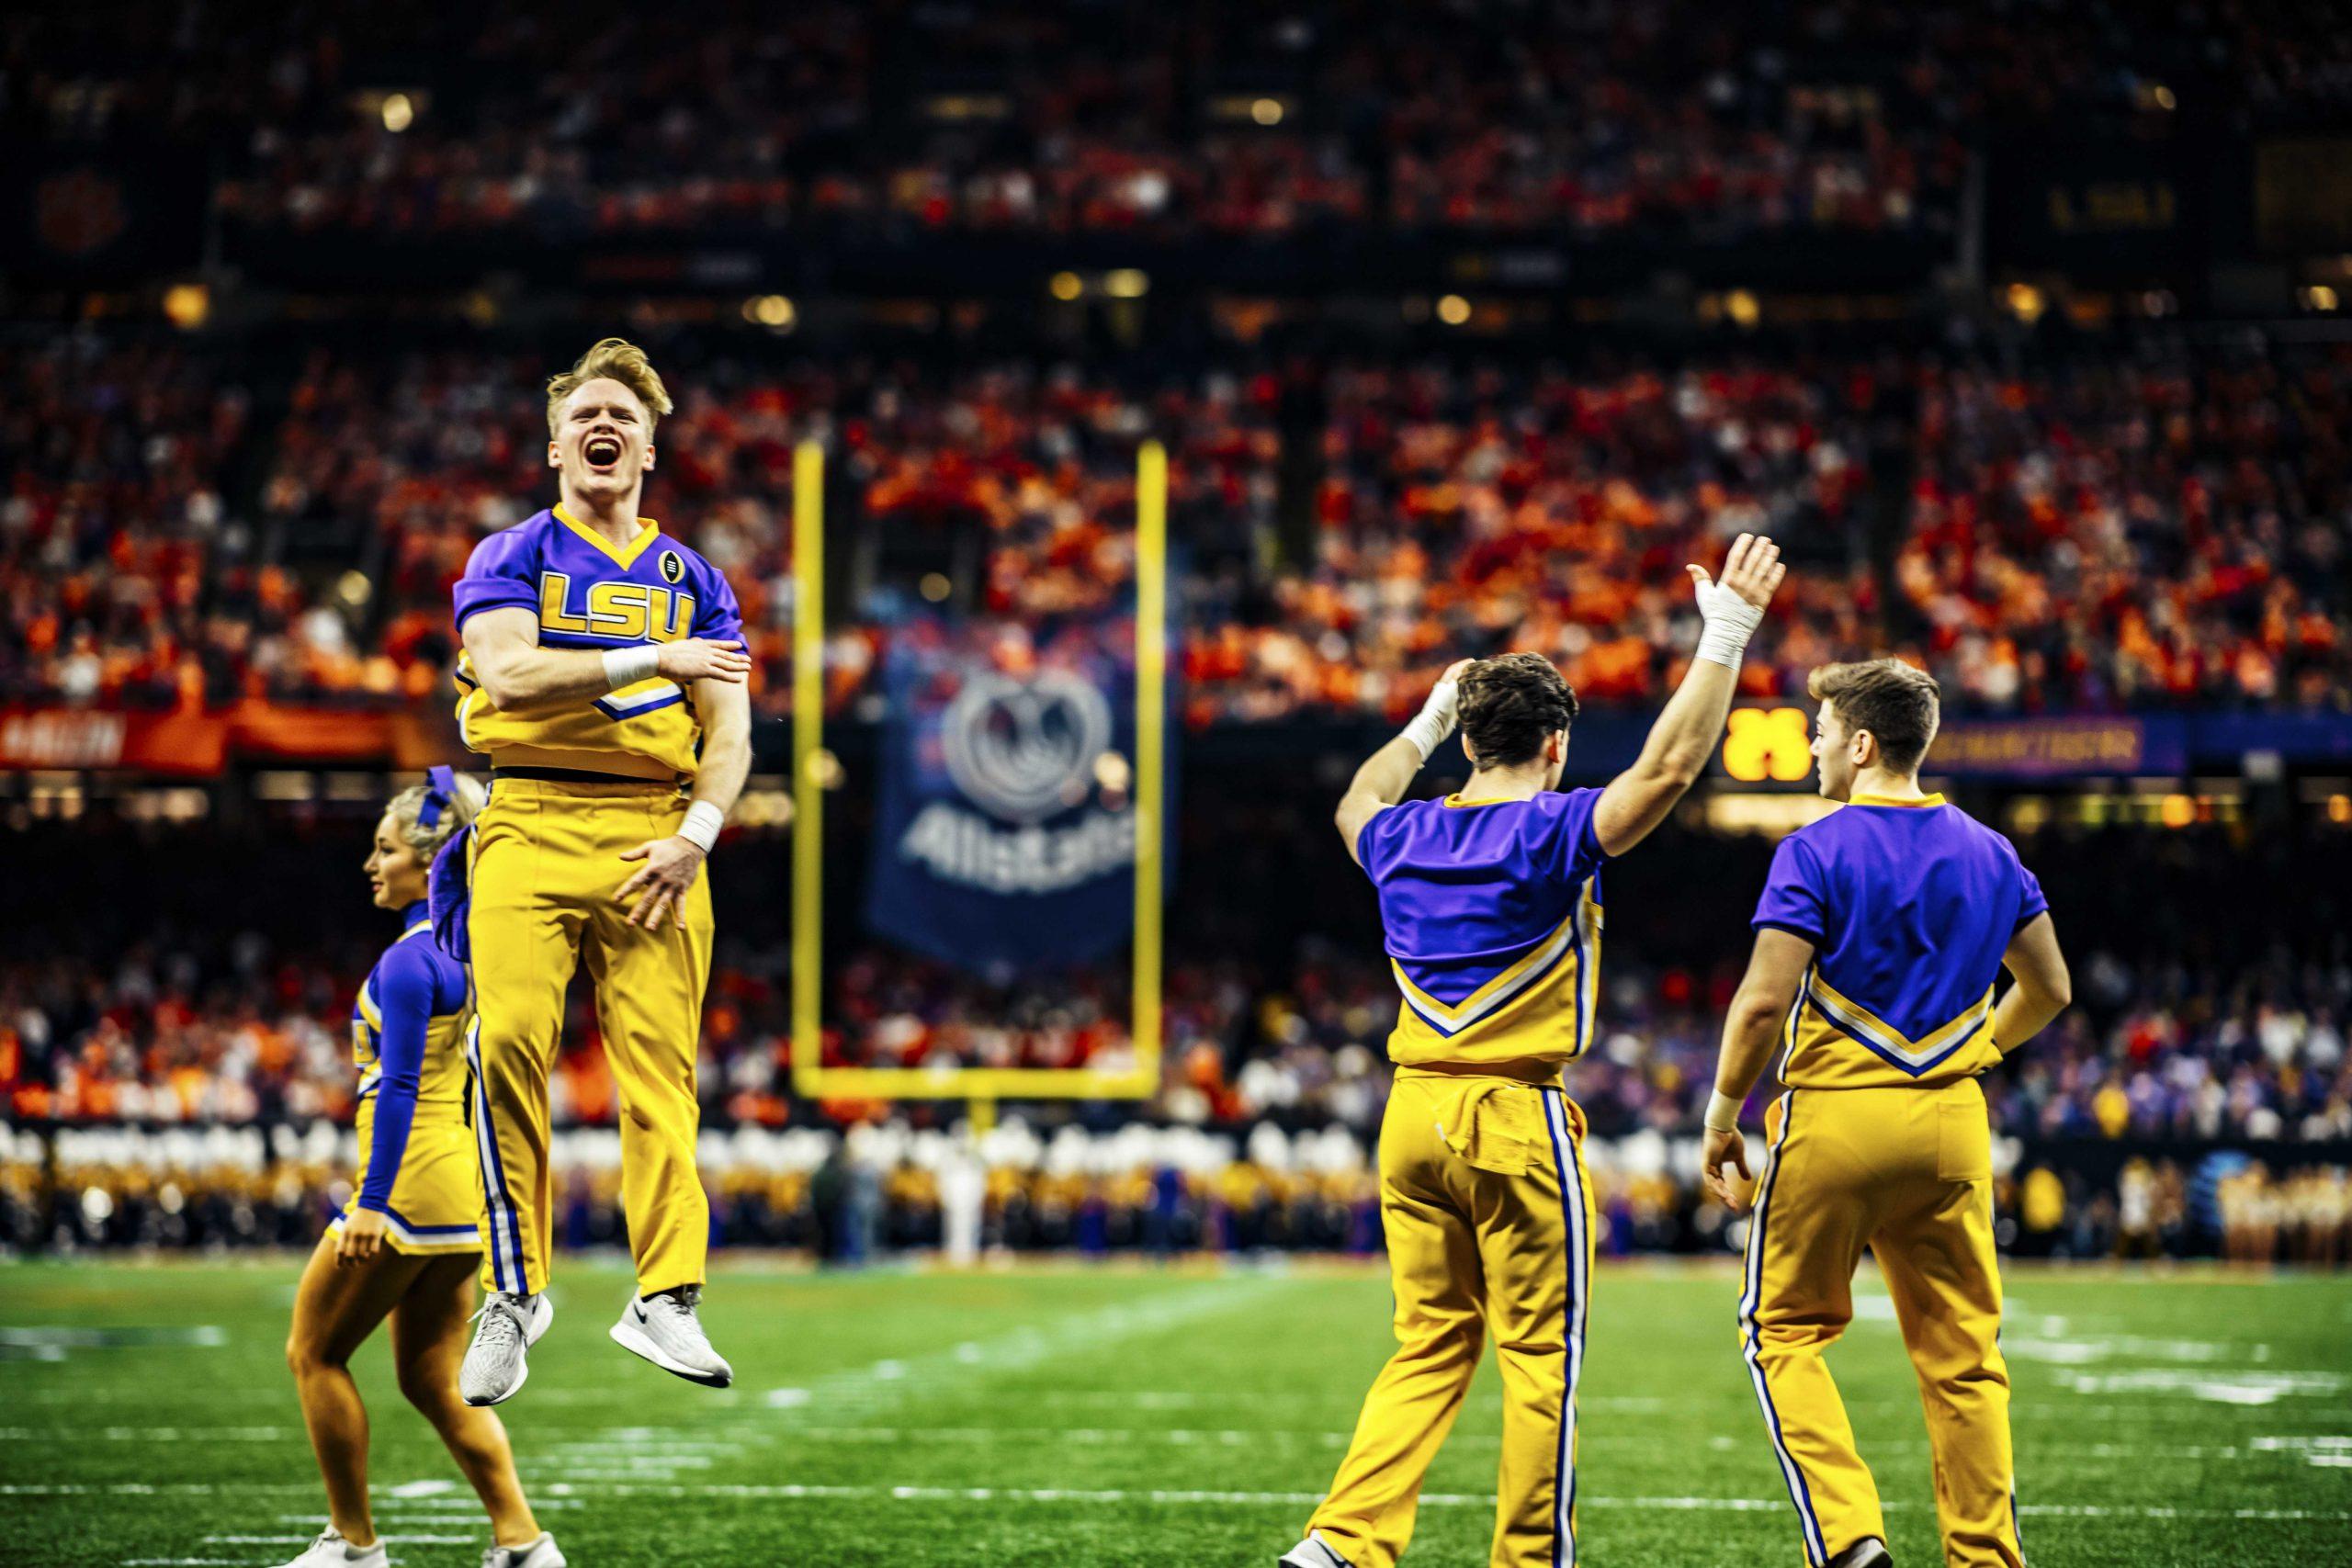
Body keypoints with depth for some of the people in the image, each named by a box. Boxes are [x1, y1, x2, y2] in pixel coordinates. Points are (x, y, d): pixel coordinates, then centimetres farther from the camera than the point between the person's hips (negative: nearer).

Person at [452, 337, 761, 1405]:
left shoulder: (693, 582, 17)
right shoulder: (510, 559, 10)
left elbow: (729, 734, 11)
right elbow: (509, 675, -9)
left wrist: (694, 836, -6)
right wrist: (653, 659, -11)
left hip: (653, 829, 2)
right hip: (531, 825, -2)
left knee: (659, 1062, -7)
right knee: (509, 1043, -15)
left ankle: (665, 1297, -6)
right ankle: (515, 1289, -4)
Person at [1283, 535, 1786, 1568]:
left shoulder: (1403, 838, 8)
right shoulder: (1550, 834, -10)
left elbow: (1357, 804, 33)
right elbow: (1667, 767, -19)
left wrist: (1427, 723, 42)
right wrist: (1724, 637, -16)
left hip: (1413, 1114, 6)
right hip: (1515, 1121, -6)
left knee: (1430, 1347, 11)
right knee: (1539, 1351, 3)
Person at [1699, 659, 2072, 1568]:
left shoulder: (1815, 853, -9)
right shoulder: (1988, 854, 8)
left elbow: (1764, 1001, -14)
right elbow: (2049, 990, 17)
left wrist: (1721, 1119, -4)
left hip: (1837, 1118, -4)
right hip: (1952, 1123, 4)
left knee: (1784, 1330, 8)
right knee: (1961, 1352, 9)